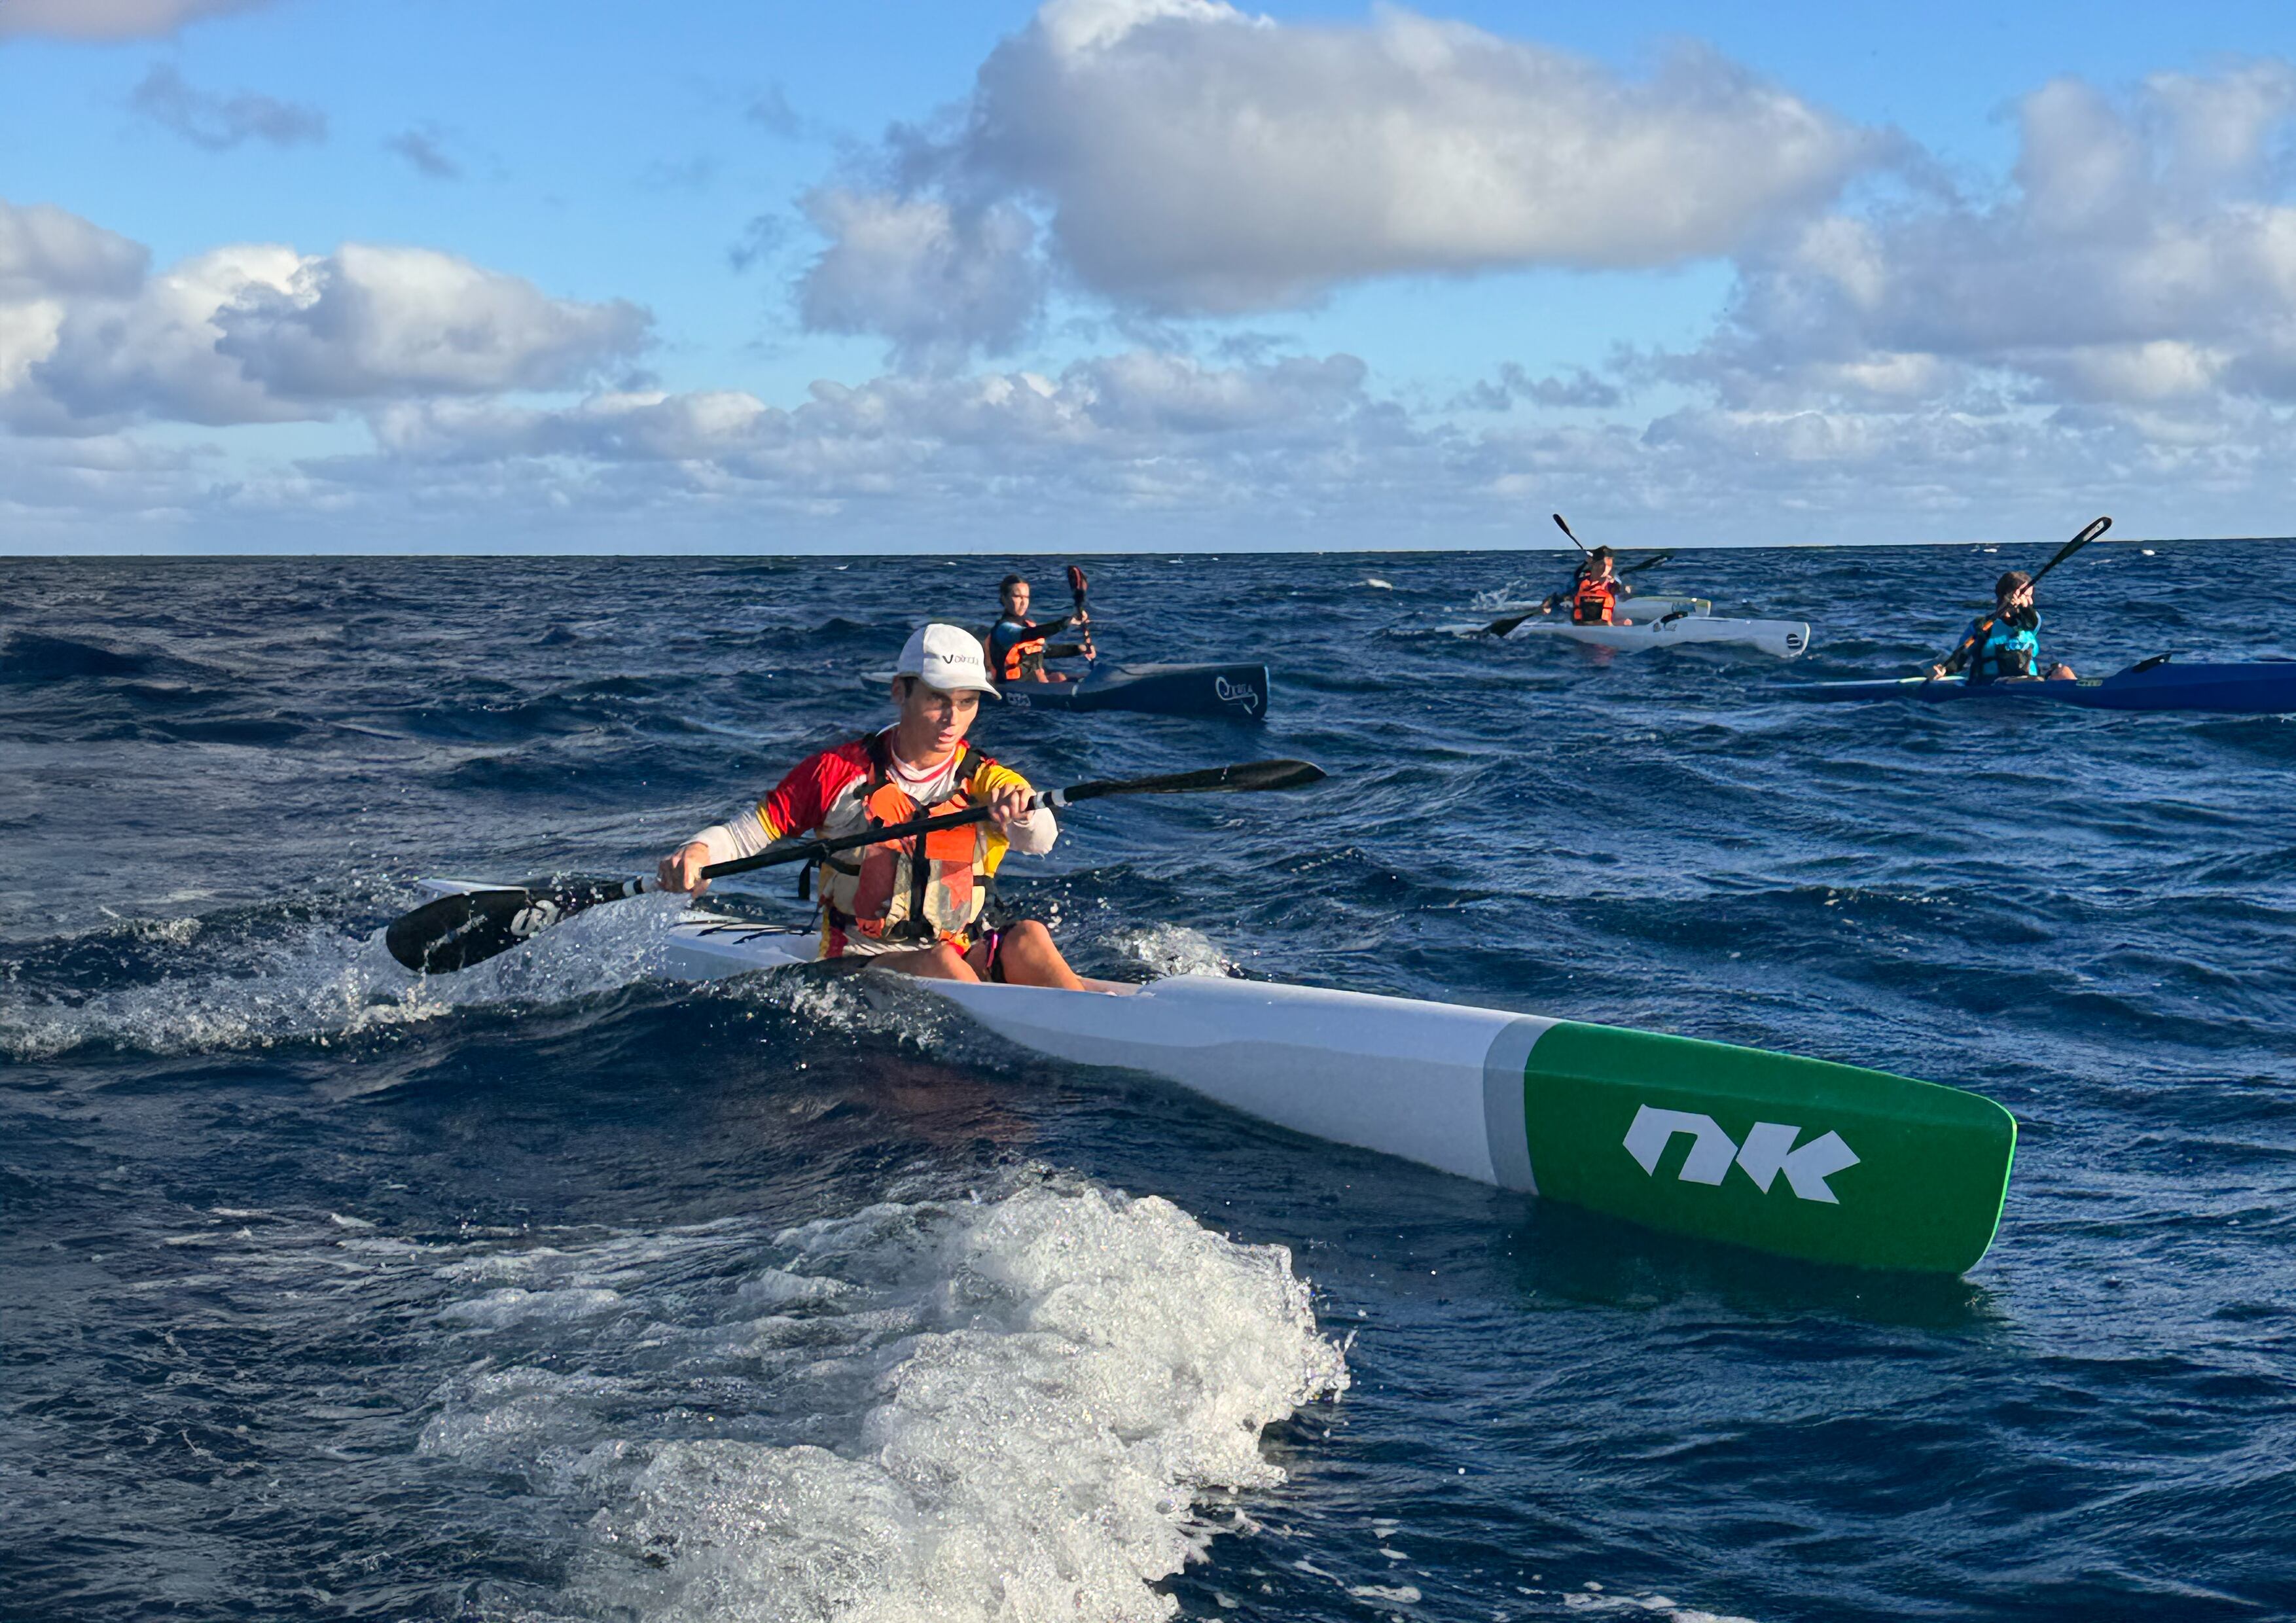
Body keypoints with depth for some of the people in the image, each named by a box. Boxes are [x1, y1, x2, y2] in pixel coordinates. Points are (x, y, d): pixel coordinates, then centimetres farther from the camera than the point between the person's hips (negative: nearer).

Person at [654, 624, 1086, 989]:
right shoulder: (838, 772, 0)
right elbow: (746, 834, 4)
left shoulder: (986, 781, 4)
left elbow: (1040, 840, -17)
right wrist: (698, 852, -19)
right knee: (940, 962, -33)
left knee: (1027, 937, -28)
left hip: (968, 960, 2)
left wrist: (1023, 812, -41)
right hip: (859, 967, -2)